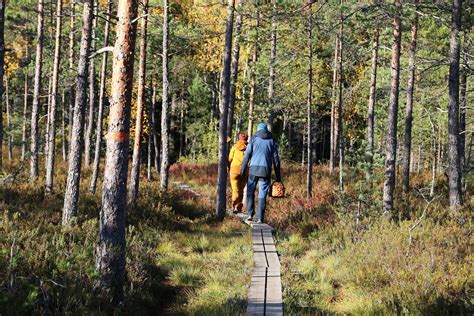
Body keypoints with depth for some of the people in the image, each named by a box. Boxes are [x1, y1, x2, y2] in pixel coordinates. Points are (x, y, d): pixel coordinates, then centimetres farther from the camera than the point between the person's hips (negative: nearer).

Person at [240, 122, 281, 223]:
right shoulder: (272, 141, 11)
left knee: (250, 192, 12)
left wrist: (243, 169, 3)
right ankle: (260, 218, -2)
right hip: (266, 170, 1)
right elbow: (276, 159, 8)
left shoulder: (254, 139, 7)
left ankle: (250, 214, 5)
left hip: (254, 169, -1)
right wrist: (278, 175, 11)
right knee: (262, 195, 2)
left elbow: (247, 155, 0)